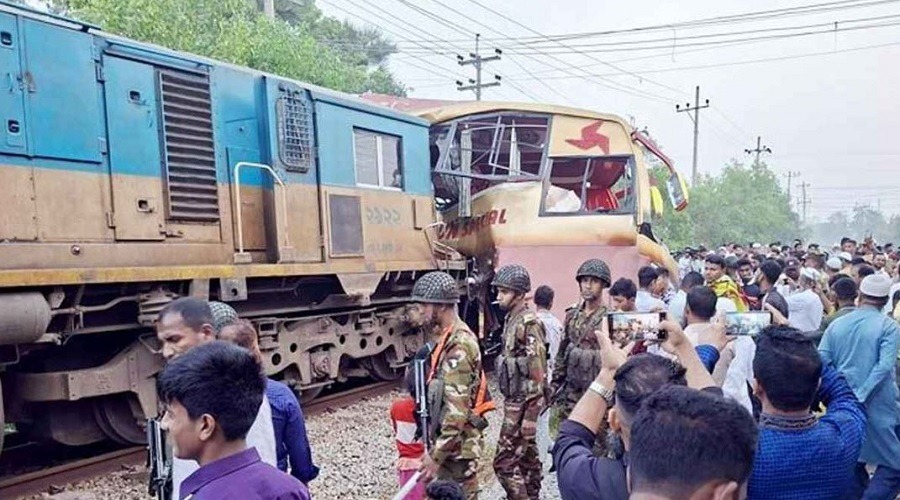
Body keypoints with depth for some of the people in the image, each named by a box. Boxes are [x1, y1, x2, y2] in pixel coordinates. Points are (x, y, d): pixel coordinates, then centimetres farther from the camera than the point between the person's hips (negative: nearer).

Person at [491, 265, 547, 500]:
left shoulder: (528, 324, -19)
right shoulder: (511, 319, 9)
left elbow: (538, 373, -22)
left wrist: (531, 415, -22)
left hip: (523, 403, -10)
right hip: (515, 400, 10)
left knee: (504, 461, -7)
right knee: (527, 456, 18)